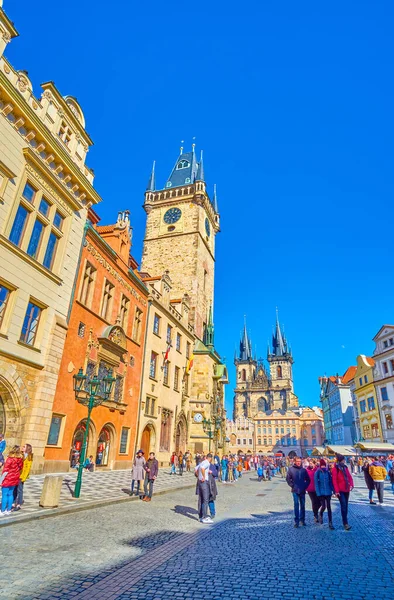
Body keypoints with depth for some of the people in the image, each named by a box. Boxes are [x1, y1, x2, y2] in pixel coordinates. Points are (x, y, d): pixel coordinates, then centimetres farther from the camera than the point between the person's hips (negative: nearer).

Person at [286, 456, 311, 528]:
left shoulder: (304, 470, 3)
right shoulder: (291, 469, -4)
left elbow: (308, 480, 12)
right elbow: (288, 479, 0)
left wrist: (305, 486, 2)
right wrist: (292, 485, -6)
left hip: (302, 491, 3)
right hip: (295, 490, -3)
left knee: (302, 505, 10)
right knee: (296, 504, -6)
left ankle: (302, 520, 23)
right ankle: (296, 521, 1)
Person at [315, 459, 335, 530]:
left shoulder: (328, 472, 3)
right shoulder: (317, 472, -7)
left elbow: (331, 481, 7)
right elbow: (316, 483, -7)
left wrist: (333, 490, 2)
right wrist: (318, 493, -11)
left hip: (328, 492, 3)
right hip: (321, 492, -3)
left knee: (329, 507, 3)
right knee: (323, 506, -6)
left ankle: (330, 523, 11)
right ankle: (320, 515, 26)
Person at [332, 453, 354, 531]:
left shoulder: (345, 467, 10)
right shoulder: (335, 468, -9)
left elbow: (349, 476, 9)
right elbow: (334, 480, -11)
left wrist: (351, 485, -7)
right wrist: (336, 491, -15)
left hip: (346, 489, 6)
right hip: (340, 490, -6)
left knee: (346, 505, 12)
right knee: (343, 505, -10)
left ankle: (345, 521, 24)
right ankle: (345, 523, -6)